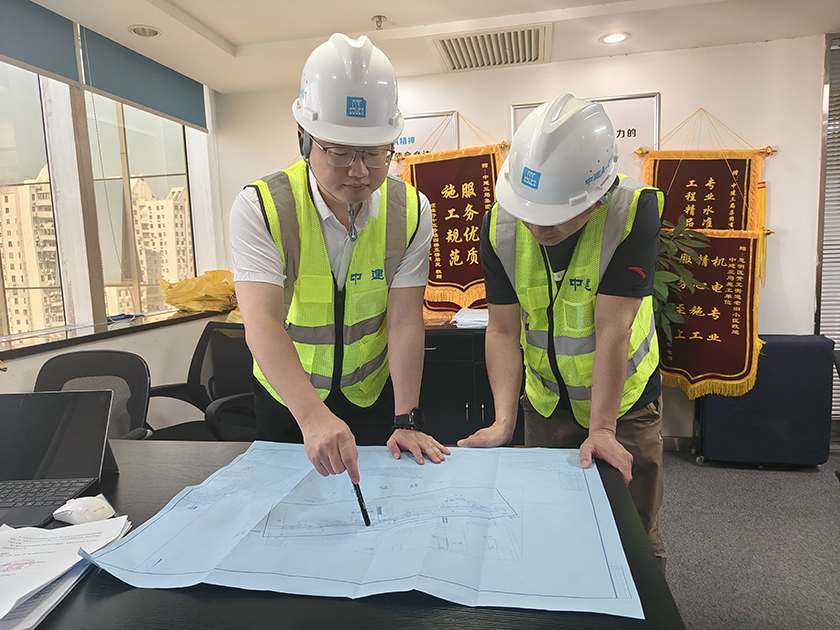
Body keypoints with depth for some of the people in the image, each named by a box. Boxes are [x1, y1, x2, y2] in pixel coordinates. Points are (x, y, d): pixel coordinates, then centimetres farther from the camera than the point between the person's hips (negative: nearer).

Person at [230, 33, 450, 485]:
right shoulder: (260, 208, -22)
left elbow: (405, 320, -18)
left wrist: (406, 421, -23)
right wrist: (312, 416, -48)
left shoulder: (411, 212, -14)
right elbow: (261, 323, -34)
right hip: (286, 398, -1)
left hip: (374, 395, 2)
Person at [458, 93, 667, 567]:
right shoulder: (500, 224, -16)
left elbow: (613, 328, -27)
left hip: (624, 402, -2)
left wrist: (602, 428, -26)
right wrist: (504, 420, -22)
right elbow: (504, 330, -15)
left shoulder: (635, 212, -25)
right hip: (545, 403, 3)